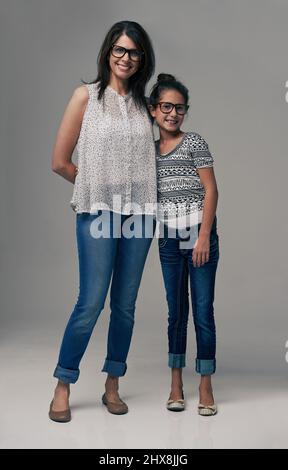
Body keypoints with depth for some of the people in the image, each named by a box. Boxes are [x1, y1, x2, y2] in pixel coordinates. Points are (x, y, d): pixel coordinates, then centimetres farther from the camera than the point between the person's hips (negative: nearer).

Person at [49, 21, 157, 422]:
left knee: (125, 305, 7)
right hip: (98, 212, -4)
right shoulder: (87, 95, 2)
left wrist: (132, 189, 5)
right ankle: (63, 387, 12)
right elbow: (60, 162, 1)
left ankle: (112, 386, 21)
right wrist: (97, 187, 9)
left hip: (139, 212, 4)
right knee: (91, 303, -6)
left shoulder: (142, 105, 13)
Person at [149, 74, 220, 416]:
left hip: (199, 232, -4)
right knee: (176, 310, 9)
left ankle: (205, 386, 9)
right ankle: (176, 384, 19)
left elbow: (211, 190, -6)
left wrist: (204, 237, -13)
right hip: (168, 238, 4)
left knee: (203, 309, -1)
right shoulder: (150, 149, 12)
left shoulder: (194, 142, -1)